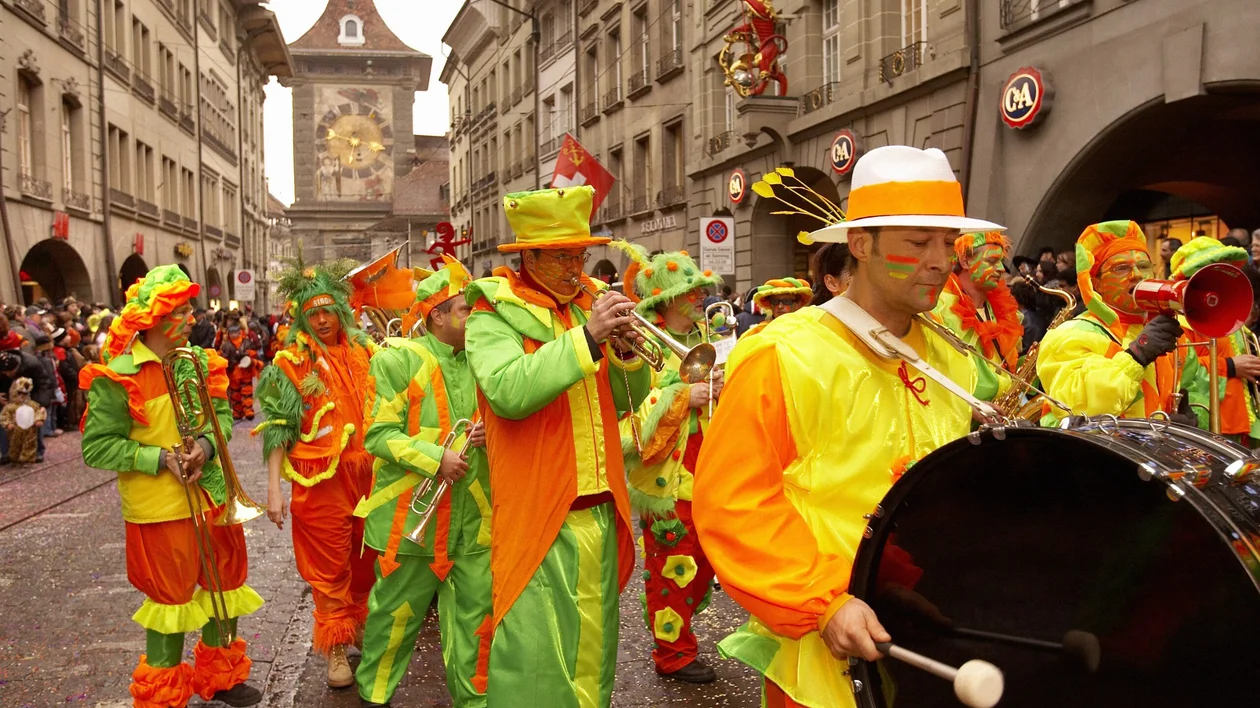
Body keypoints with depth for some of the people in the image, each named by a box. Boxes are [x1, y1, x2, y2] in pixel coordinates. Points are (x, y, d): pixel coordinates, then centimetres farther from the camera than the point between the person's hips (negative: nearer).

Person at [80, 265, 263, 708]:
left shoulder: (199, 361, 1)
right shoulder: (118, 375, -14)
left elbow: (222, 414, 5)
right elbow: (97, 447, -12)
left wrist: (206, 445, -16)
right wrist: (162, 459, -20)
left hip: (212, 494, 6)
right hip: (159, 506, -5)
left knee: (225, 585, 16)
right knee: (171, 597, 7)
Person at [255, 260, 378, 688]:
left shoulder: (363, 351, 5)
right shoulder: (291, 362, -6)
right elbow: (278, 427, -8)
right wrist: (274, 488, -13)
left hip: (366, 473, 4)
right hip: (322, 480, -4)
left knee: (365, 558, 15)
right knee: (329, 564, 6)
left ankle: (361, 627, 35)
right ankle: (336, 646, 20)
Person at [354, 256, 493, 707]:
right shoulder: (399, 359, -9)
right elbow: (378, 435, -13)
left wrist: (489, 434, -4)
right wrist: (436, 458, -22)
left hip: (472, 514, 5)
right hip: (413, 513, -5)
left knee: (473, 611, 9)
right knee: (397, 611, 9)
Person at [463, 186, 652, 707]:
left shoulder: (589, 304, 13)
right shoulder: (494, 314, -6)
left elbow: (627, 400, 13)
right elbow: (508, 391, -25)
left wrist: (627, 351, -6)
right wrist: (587, 337, -25)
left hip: (600, 512, 6)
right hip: (538, 517, -6)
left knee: (593, 647, 17)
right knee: (537, 663, -3)